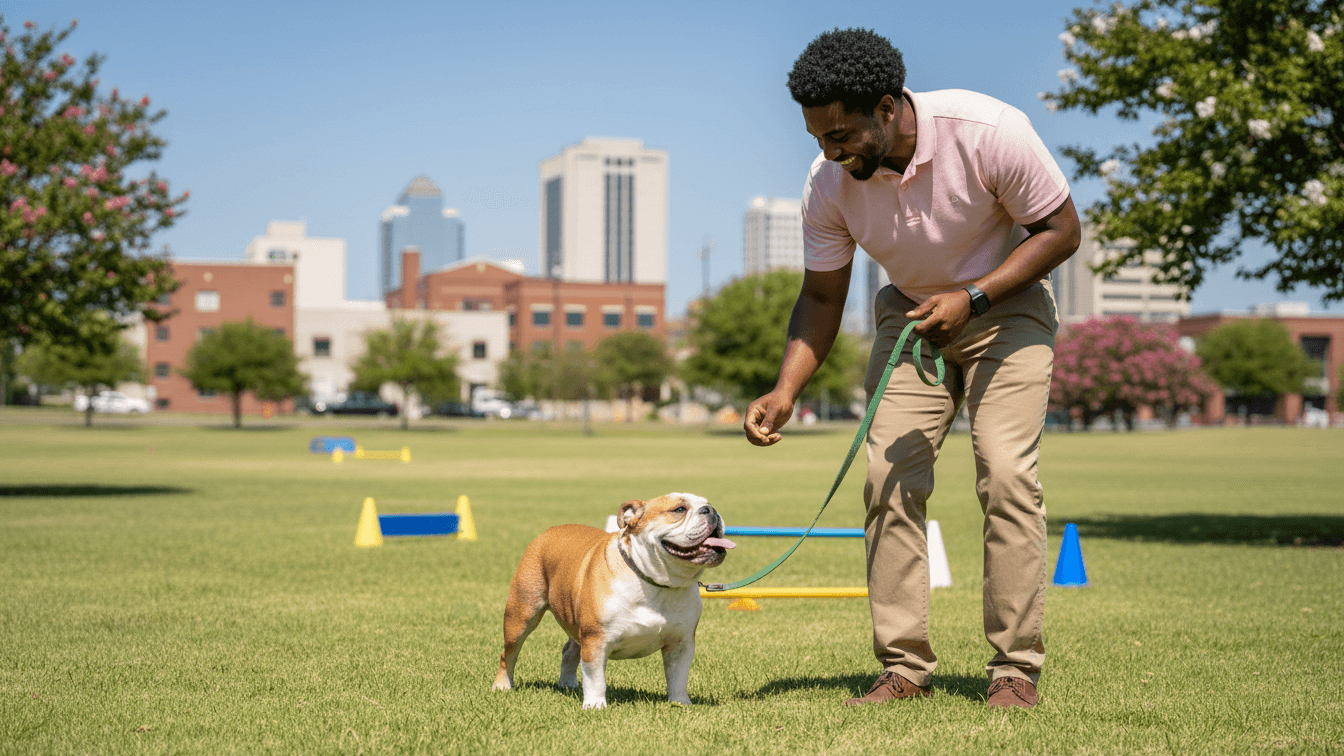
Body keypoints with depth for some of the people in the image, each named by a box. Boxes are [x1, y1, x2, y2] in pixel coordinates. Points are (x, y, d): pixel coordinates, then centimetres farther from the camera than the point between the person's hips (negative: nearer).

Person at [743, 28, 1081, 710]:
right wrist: (784, 391, -19)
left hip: (1006, 304, -3)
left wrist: (971, 296, -27)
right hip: (911, 314, 3)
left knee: (1006, 471, -17)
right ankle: (904, 666, -3)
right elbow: (821, 296, -5)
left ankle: (1016, 668, -8)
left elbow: (1061, 229, -16)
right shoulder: (828, 183, -17)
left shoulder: (987, 132, -28)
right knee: (889, 474, -10)